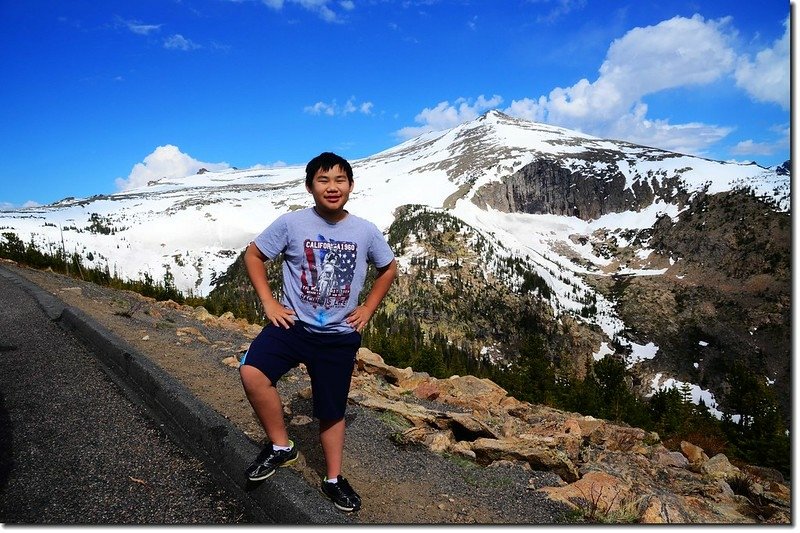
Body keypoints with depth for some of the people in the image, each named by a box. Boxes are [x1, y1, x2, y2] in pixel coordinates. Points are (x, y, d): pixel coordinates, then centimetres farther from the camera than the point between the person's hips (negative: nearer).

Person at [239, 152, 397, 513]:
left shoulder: (366, 231, -4)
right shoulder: (291, 223, -9)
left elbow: (388, 268, 12)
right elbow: (253, 255, 2)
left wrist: (367, 309, 5)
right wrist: (268, 302, -5)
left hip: (339, 335, 1)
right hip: (293, 324, 0)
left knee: (332, 410, 11)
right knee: (251, 373, -25)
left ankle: (334, 479, 34)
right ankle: (280, 447, -1)